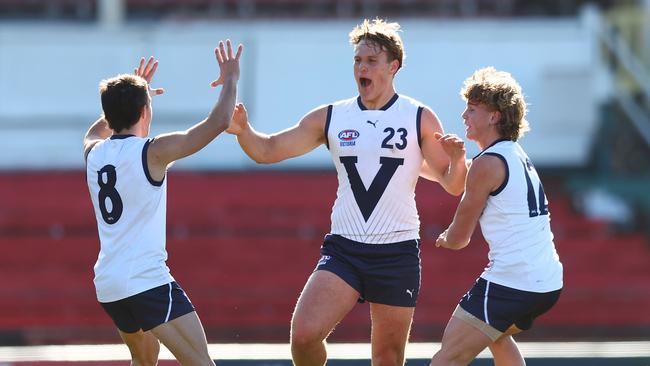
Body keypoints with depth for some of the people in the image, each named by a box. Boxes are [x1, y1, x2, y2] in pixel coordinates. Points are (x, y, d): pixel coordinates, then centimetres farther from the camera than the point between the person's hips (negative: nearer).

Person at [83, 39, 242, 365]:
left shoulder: (94, 154, 10)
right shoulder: (152, 152, -9)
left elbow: (97, 130, 38)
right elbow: (218, 122, -10)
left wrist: (130, 94, 44)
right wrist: (230, 79, 6)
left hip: (107, 286, 8)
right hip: (148, 282, -8)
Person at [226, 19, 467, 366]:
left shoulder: (420, 118, 1)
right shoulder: (330, 118, 6)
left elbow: (452, 185, 1)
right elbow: (268, 150, 7)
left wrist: (456, 160, -22)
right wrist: (243, 130, -14)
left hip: (397, 254, -1)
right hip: (343, 248, 1)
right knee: (304, 335, -18)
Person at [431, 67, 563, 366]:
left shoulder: (488, 164, -11)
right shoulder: (518, 156, 16)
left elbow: (459, 239, -3)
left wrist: (445, 238, 18)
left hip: (511, 283, -10)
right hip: (548, 282, 10)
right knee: (496, 336, 37)